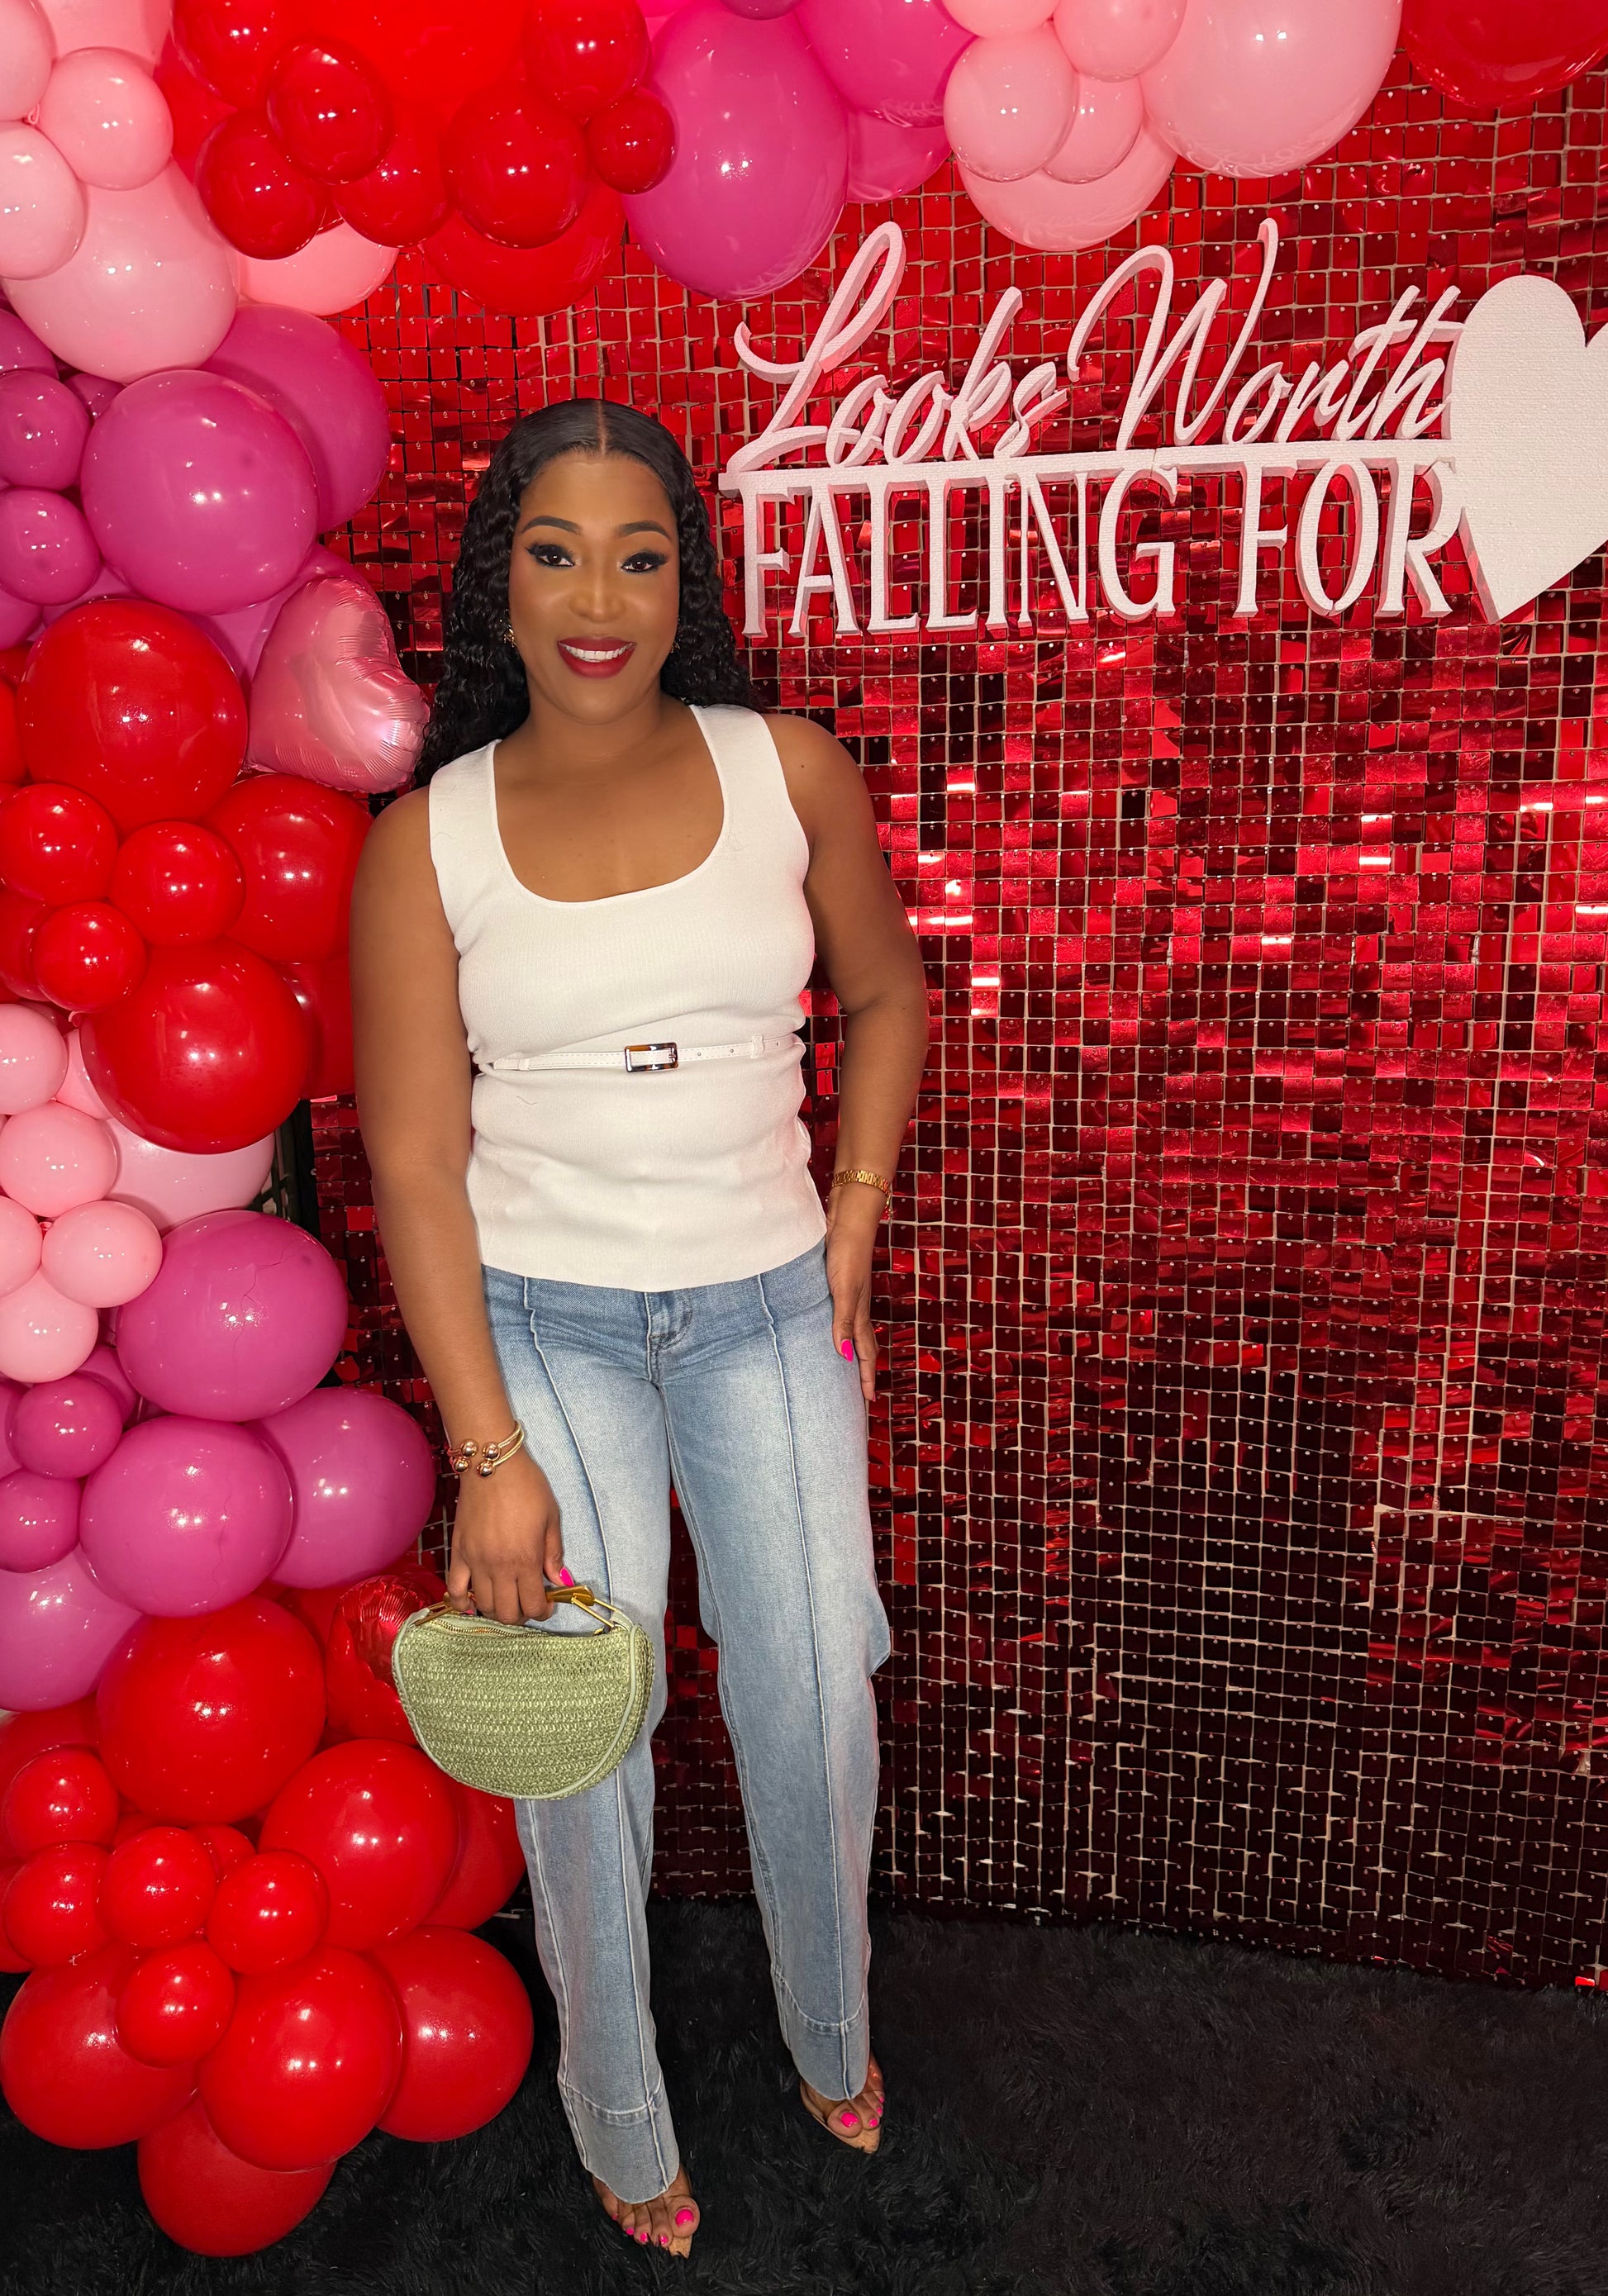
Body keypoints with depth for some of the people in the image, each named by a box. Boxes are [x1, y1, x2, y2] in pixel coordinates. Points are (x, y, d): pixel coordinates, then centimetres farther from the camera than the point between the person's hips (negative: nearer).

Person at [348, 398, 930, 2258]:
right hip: (539, 1319, -1)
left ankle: (832, 2037, 39)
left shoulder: (789, 774, -3)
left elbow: (886, 995, 12)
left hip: (765, 1304, 2)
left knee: (814, 1699, 6)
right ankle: (619, 2127, 32)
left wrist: (853, 1226, 3)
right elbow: (415, 1163, -8)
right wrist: (489, 1454, -12)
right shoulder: (425, 841, -7)